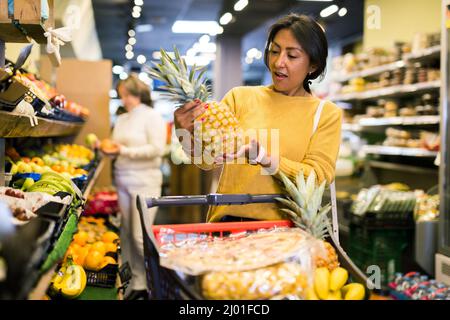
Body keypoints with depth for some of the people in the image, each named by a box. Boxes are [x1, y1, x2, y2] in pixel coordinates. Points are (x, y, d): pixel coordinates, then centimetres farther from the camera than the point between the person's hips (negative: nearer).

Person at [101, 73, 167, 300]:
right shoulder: (122, 120, 16)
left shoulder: (152, 117, -5)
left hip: (145, 181, -7)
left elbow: (157, 149, -15)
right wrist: (107, 149, -3)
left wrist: (125, 150, -17)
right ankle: (136, 282, 15)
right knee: (127, 233, 7)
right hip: (123, 180, 7)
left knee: (140, 235, -9)